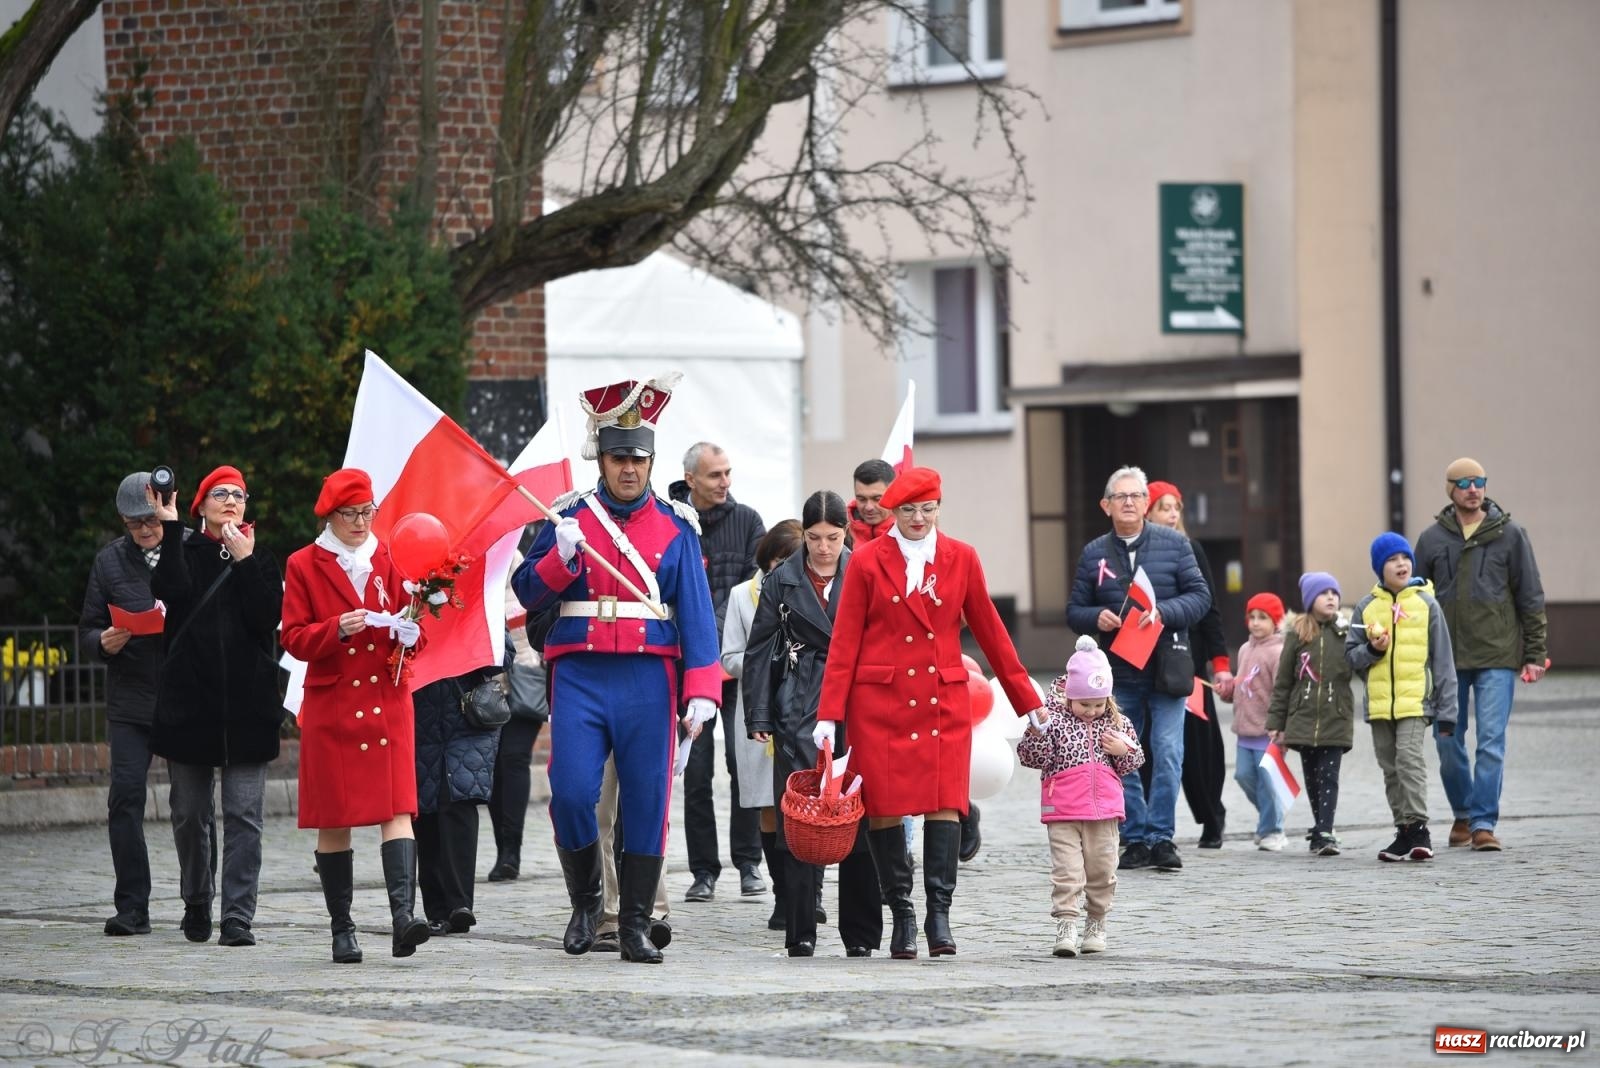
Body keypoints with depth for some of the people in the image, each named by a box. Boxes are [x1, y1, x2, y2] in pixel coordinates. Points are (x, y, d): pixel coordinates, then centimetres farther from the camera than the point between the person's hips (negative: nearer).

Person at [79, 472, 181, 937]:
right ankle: (132, 907, -3)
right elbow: (87, 631, 11)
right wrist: (103, 642, -11)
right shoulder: (110, 561, 9)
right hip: (130, 701, 1)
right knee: (125, 795, -8)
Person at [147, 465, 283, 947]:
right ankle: (196, 904, 26)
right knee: (190, 812, 7)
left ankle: (238, 917, -10)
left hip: (247, 704, -1)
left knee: (244, 814, -8)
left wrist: (245, 562, -9)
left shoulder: (260, 559, 11)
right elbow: (171, 591, -13)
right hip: (189, 702, 1)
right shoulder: (183, 552, 9)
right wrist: (169, 527, -12)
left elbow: (268, 617, -5)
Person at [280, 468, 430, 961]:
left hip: (387, 701, 1)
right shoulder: (303, 566, 3)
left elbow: (412, 631, 13)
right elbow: (294, 639, -2)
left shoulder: (388, 560, 10)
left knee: (397, 807, -13)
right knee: (333, 818, 2)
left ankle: (403, 918, -25)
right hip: (330, 705, -1)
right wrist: (339, 630, -19)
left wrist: (407, 633, -11)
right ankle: (342, 930, 10)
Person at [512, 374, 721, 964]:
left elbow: (697, 612, 3)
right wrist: (562, 556, -15)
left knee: (646, 803, 0)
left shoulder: (675, 527, 8)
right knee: (571, 793, -10)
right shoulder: (569, 519, 8)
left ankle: (636, 924, 8)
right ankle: (585, 901, 12)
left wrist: (701, 690, -7)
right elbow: (528, 593, 4)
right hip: (580, 676, 0)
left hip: (649, 679, 0)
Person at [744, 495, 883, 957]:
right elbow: (759, 651, 8)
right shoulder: (782, 581, 7)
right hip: (799, 713, 0)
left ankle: (860, 933, 8)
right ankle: (800, 932, -2)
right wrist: (758, 717, 2)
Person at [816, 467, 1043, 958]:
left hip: (944, 700, 1)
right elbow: (844, 641, 2)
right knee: (884, 806, -3)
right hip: (880, 701, -1)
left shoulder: (961, 559, 7)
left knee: (945, 803, -9)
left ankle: (939, 914, -8)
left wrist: (1028, 701, 12)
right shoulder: (868, 562, 3)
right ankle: (901, 915, 7)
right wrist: (829, 714, -5)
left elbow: (989, 631, 12)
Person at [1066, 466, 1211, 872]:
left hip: (1166, 668, -2)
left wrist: (1162, 613, -17)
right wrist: (1096, 618, -12)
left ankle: (1161, 836, -5)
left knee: (1167, 755, -10)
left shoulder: (1174, 544, 3)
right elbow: (1074, 611, 11)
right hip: (1118, 674, 2)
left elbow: (1199, 596, 0)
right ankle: (1135, 839, 11)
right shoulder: (1093, 554, 9)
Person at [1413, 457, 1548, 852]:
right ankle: (1463, 815, 24)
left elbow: (1531, 597, 4)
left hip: (1497, 656, -2)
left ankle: (1483, 822, -4)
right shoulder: (1432, 539, 7)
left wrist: (1535, 654, 0)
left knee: (1492, 742, -7)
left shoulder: (1509, 535, 2)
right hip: (1447, 657, 2)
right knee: (1448, 742, 7)